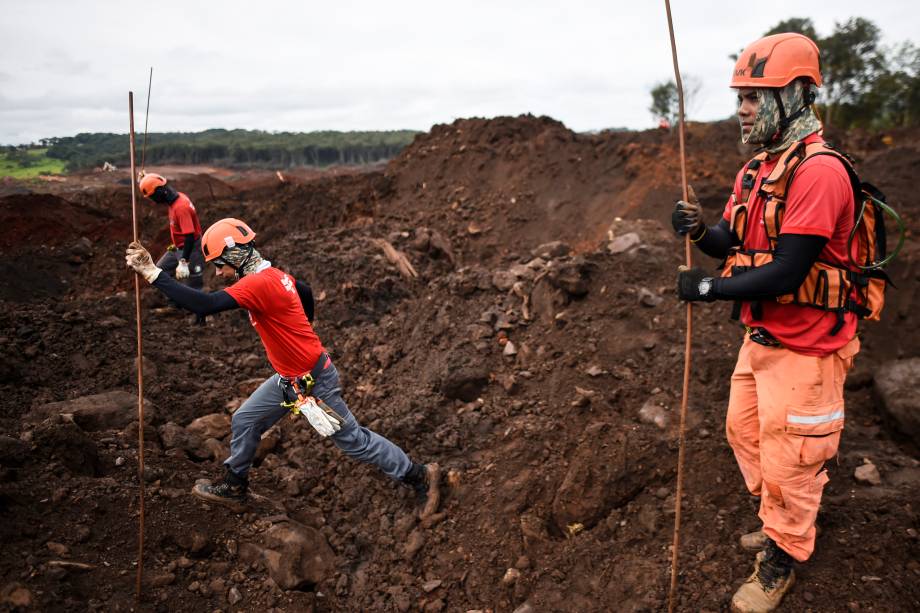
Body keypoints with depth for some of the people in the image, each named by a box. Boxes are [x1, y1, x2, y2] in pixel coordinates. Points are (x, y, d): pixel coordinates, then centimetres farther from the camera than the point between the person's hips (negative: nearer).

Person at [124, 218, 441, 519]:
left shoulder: (258, 283, -27)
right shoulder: (275, 275, 2)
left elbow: (203, 305, -37)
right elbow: (305, 291, 21)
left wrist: (153, 273, -33)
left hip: (313, 381, -9)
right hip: (289, 378, 9)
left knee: (352, 438, 3)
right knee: (244, 421, 17)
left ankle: (420, 476, 17)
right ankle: (233, 487, 37)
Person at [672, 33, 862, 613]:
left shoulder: (819, 170, -23)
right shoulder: (757, 169, 7)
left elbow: (786, 272, -27)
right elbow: (738, 246, 10)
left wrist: (709, 288, -19)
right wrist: (700, 230, -10)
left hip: (806, 347, -9)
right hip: (761, 338, 9)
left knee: (788, 460, 7)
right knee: (745, 431, 22)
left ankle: (781, 561, 30)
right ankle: (784, 524, 46)